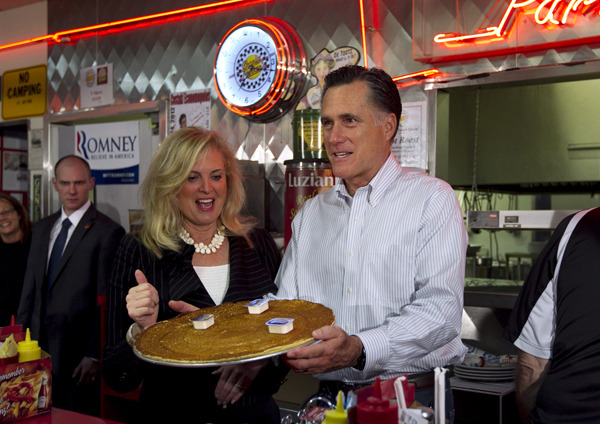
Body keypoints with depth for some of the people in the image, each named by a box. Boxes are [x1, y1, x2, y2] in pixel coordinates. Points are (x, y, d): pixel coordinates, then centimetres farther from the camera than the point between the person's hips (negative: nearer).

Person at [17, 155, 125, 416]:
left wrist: (95, 354, -14)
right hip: (38, 346, 6)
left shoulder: (108, 232, -9)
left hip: (77, 353, -6)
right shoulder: (42, 229, 13)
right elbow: (30, 288, 16)